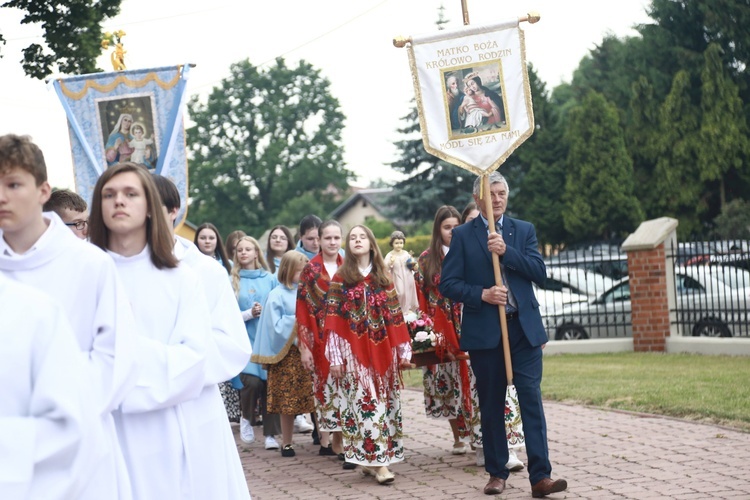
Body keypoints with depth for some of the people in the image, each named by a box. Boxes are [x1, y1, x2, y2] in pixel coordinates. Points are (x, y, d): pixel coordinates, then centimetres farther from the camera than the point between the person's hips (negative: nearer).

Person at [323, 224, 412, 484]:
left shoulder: (384, 278, 10)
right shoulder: (340, 278, 3)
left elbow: (395, 317, 8)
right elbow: (333, 320, -1)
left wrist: (403, 351, 4)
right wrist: (335, 356, -8)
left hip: (381, 351, 3)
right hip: (353, 352, -3)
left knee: (385, 402, 1)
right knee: (364, 403, -8)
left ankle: (372, 459, 8)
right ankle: (378, 461, -7)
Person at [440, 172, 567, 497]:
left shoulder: (524, 230, 10)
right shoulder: (462, 235, 4)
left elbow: (540, 272, -2)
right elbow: (448, 284, -1)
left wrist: (506, 251, -14)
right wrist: (481, 294, -16)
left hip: (524, 327, 1)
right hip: (484, 331, -1)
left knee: (531, 399, -7)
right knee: (491, 404, 7)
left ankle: (540, 476, -8)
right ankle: (497, 473, 18)